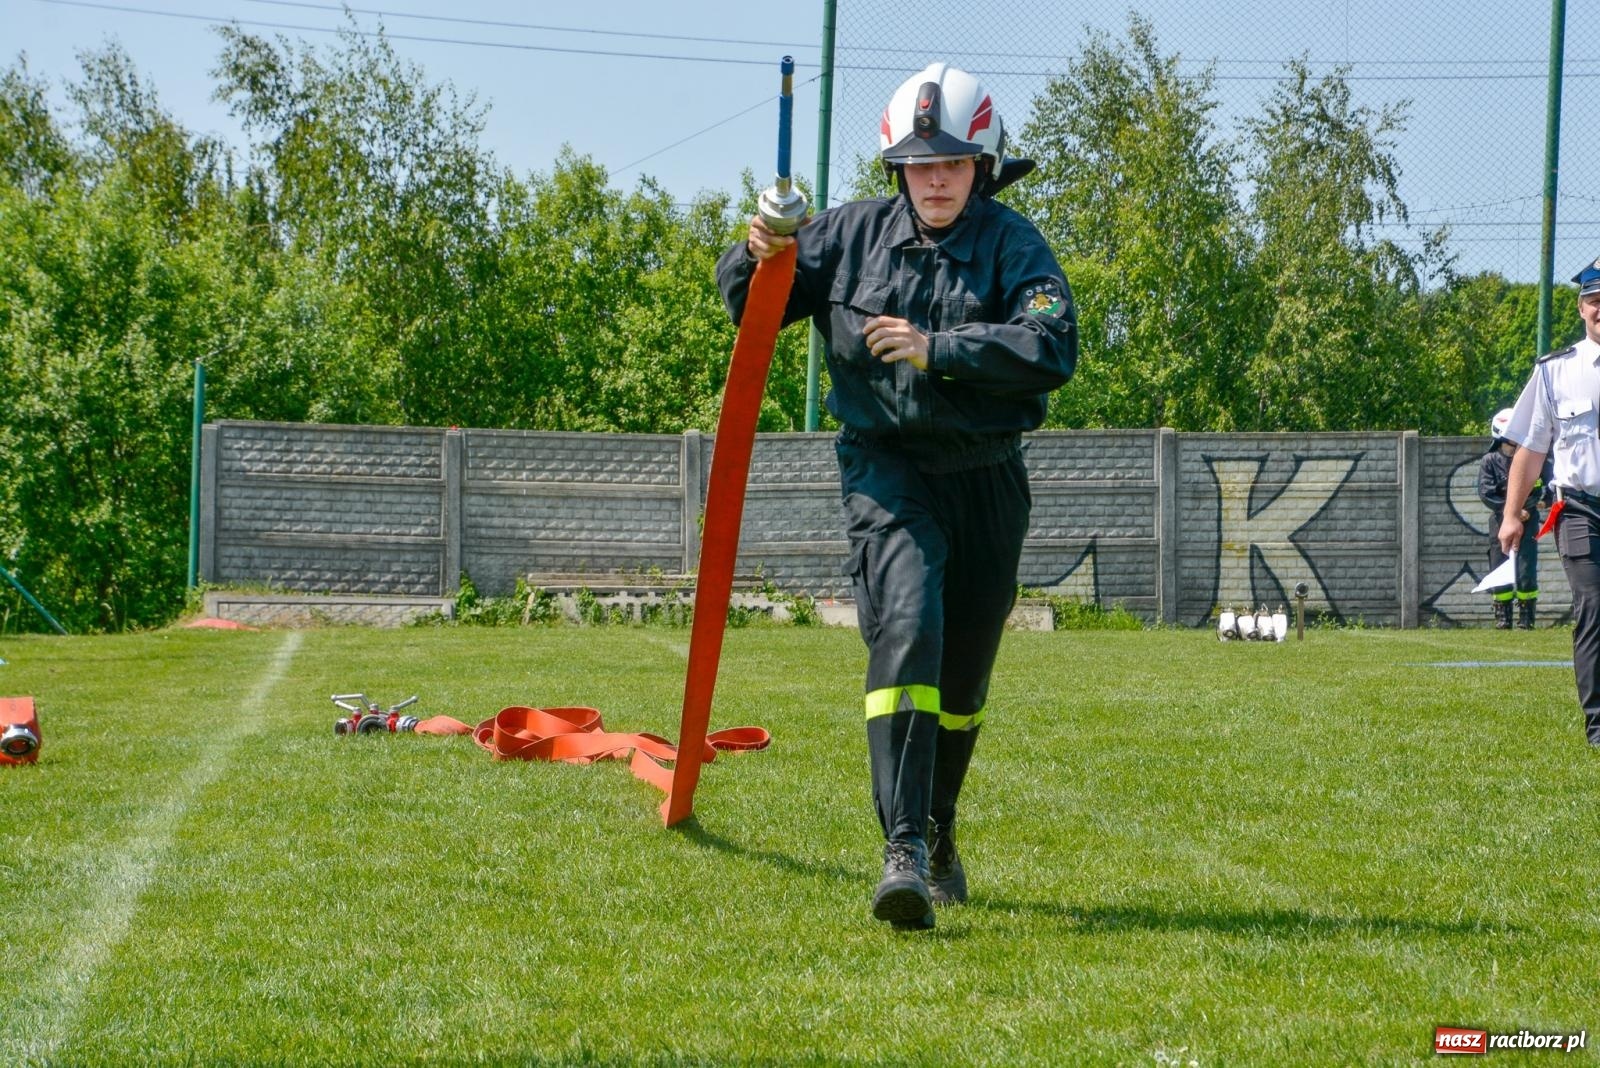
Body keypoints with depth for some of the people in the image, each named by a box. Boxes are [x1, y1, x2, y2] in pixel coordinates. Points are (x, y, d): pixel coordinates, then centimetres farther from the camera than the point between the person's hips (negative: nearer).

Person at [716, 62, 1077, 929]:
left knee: (964, 670, 14)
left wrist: (937, 349, -29)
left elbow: (1053, 346, -20)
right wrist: (758, 258, -14)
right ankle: (903, 849, -30)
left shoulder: (1012, 245, -4)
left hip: (984, 479, 1)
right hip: (885, 470, -1)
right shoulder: (853, 234, 2)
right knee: (906, 631, -23)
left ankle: (938, 834, 38)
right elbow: (750, 305, 9)